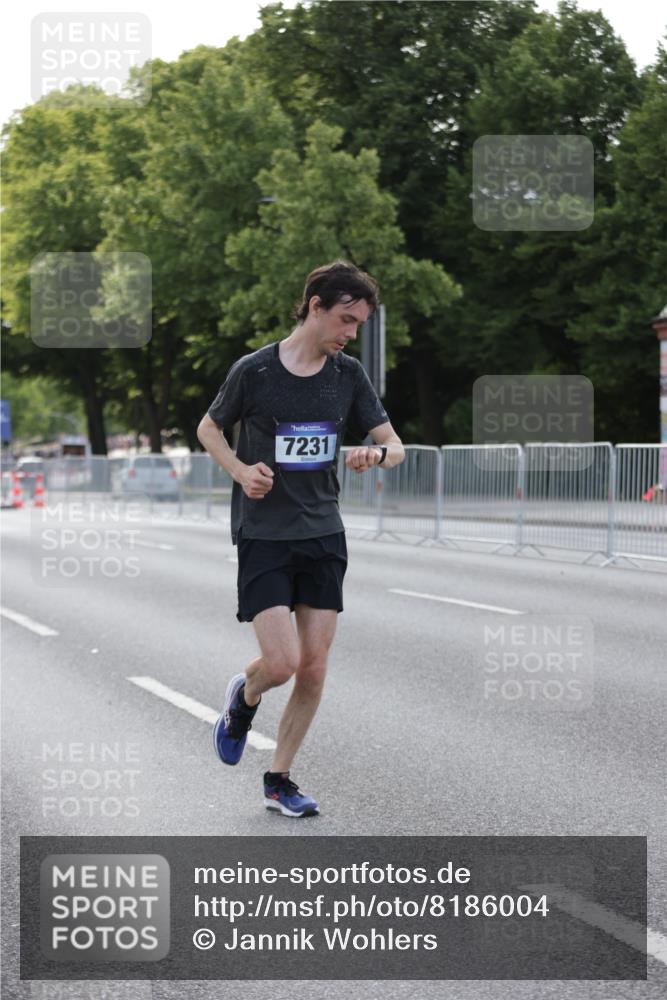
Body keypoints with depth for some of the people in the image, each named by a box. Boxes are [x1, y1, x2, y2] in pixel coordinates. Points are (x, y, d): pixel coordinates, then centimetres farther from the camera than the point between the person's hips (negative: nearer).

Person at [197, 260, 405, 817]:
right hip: (263, 537, -4)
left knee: (313, 669, 1)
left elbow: (395, 445, 5)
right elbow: (209, 428, 7)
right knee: (281, 663, -13)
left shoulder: (349, 375, 3)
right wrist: (241, 471, -11)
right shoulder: (254, 370, -8)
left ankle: (279, 781, 16)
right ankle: (244, 700, 23)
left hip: (323, 536, 4)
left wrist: (377, 453, -19)